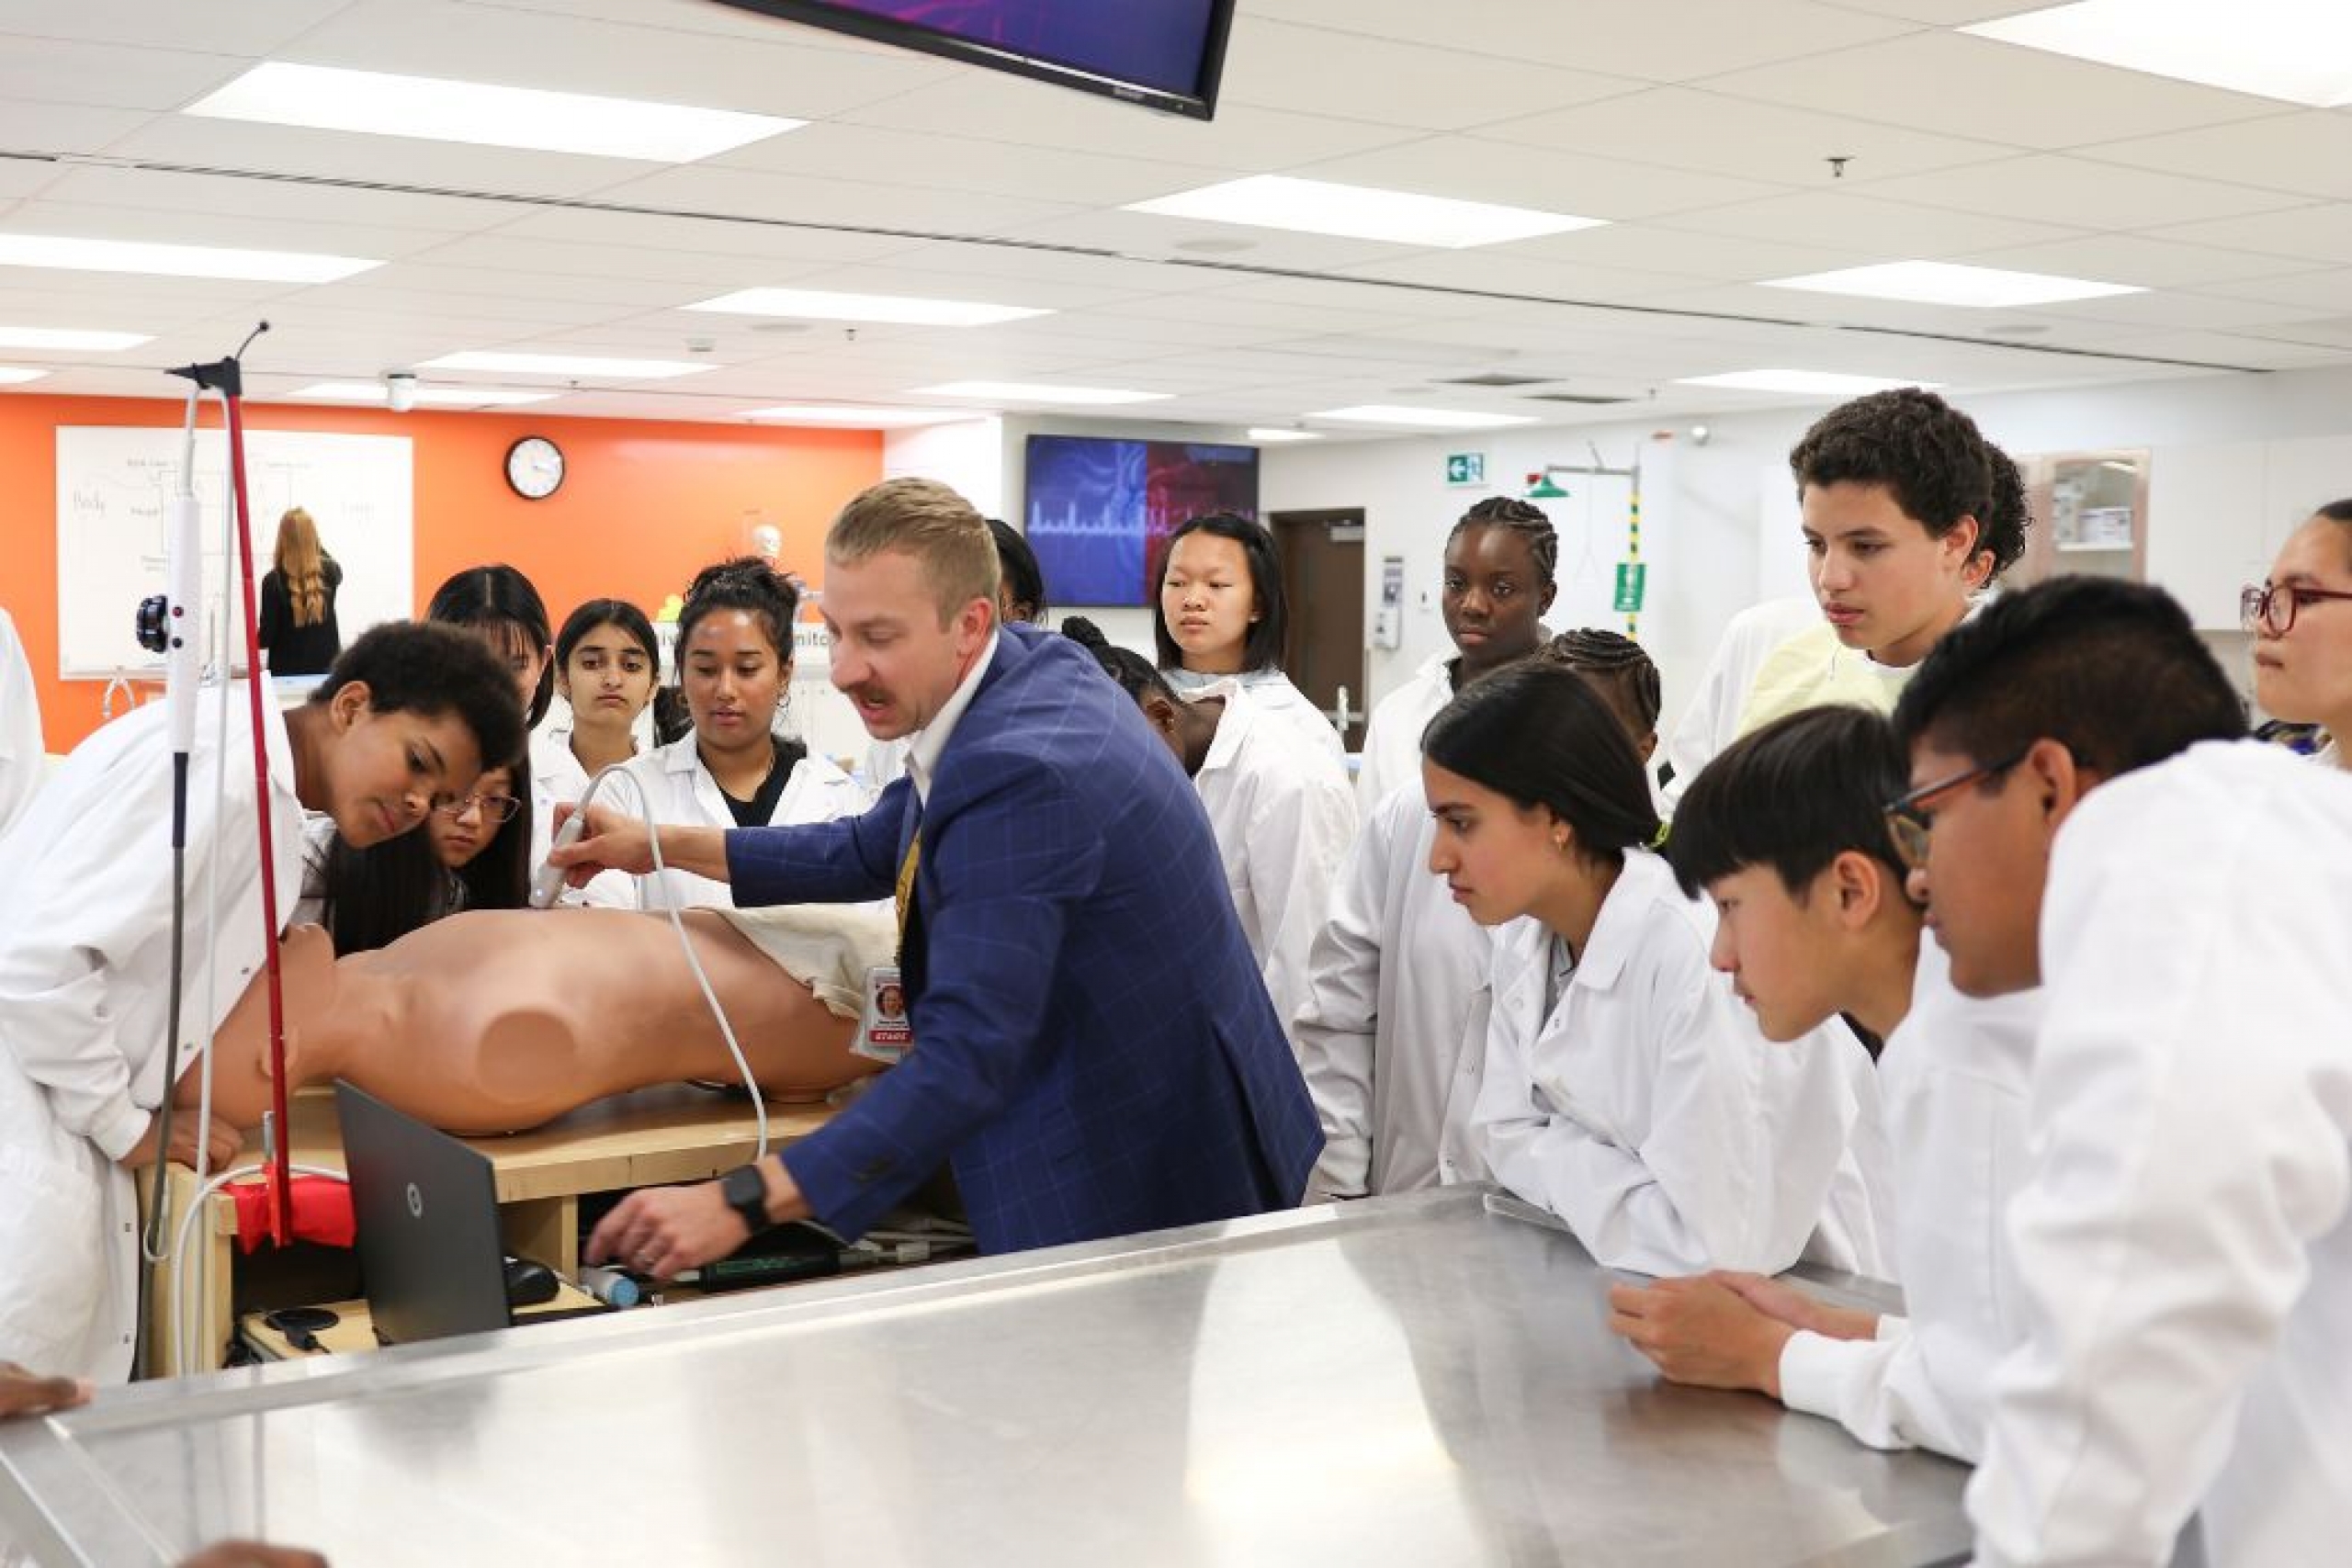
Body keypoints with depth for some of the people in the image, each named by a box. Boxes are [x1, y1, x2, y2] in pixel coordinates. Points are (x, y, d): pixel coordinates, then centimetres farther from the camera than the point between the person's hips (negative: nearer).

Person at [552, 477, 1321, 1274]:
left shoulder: (1026, 773, -29)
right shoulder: (1028, 666, 1)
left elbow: (968, 1057, -33)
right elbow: (878, 849, 16)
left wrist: (744, 1202, -35)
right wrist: (663, 846, 14)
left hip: (1149, 1174, -9)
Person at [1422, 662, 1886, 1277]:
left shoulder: (1705, 954, -24)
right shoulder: (1524, 941, -1)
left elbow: (1714, 1245, -26)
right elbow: (1507, 1134, 4)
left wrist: (1568, 1168, -12)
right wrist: (1610, 1179, -13)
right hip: (1618, 1288, 6)